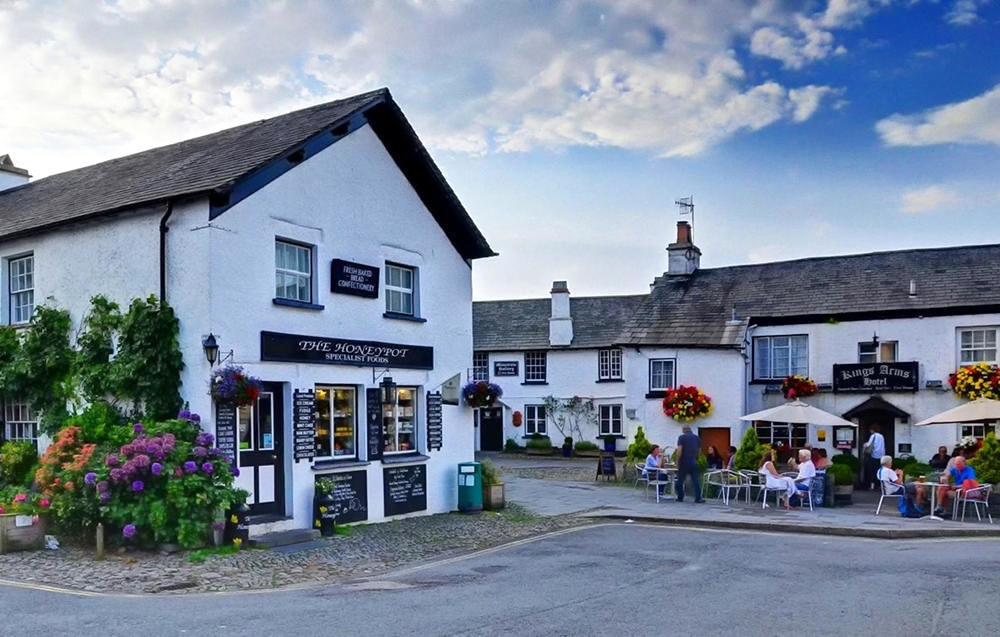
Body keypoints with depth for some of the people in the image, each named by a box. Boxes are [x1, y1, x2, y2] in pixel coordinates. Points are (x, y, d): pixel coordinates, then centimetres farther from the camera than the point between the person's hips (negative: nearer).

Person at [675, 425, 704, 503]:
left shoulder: (682, 437, -4)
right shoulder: (697, 438, 10)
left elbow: (679, 450, -12)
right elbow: (699, 451, 11)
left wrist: (677, 462, -5)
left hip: (684, 462, -3)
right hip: (694, 462, 3)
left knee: (680, 480, 8)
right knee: (696, 480, 3)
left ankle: (680, 497, 14)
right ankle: (698, 498, -1)